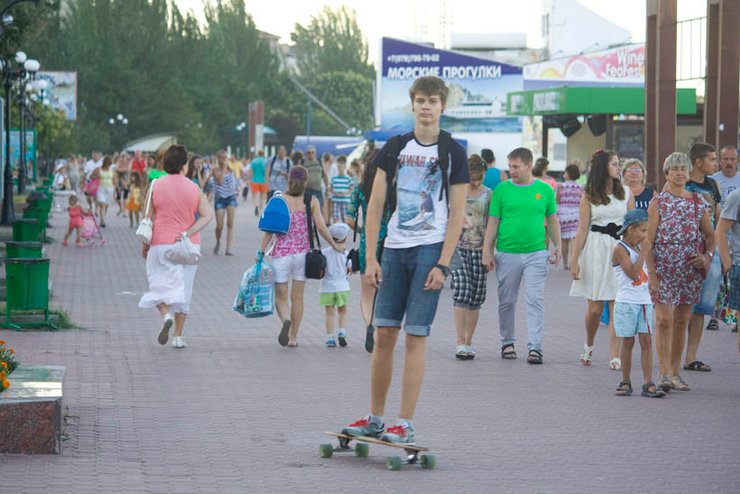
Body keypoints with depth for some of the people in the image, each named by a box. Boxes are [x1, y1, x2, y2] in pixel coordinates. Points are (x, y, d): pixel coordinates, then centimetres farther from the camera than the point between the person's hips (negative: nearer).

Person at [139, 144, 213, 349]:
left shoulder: (156, 186, -3)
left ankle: (166, 316, -23)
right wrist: (187, 233, -12)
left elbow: (148, 218, -2)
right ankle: (178, 336, 10)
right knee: (183, 290, 10)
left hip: (161, 244, -1)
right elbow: (207, 215, -10)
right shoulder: (194, 189, 0)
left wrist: (144, 244, 8)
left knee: (160, 286, 7)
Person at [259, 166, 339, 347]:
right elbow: (321, 227, -3)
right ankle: (293, 337, 14)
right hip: (303, 252, 1)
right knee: (297, 297, 12)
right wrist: (334, 246, 11)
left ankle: (286, 320, -24)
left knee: (280, 297, 6)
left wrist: (261, 251, -2)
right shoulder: (311, 201, -1)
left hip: (281, 252, -1)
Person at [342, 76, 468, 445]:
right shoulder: (394, 149, 9)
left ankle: (405, 425, -5)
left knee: (415, 337, -7)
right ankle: (375, 419, 14)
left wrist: (442, 265, -10)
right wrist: (370, 257, 1)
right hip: (394, 248, 4)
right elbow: (376, 204, 9)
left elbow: (457, 214, -2)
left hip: (430, 248, -4)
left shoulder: (453, 153, 1)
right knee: (384, 334, 4)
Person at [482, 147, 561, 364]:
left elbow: (552, 221, 14)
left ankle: (535, 347, -7)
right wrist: (487, 252, -1)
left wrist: (557, 247, 9)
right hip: (507, 254, 0)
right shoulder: (502, 190, 2)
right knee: (507, 301, 9)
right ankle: (507, 342, 24)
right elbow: (493, 223, 3)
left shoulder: (544, 190, 5)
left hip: (536, 253, 0)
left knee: (535, 300, -7)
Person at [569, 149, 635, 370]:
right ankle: (589, 345, 27)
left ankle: (615, 356, -2)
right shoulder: (589, 196, 4)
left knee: (617, 306, -4)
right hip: (597, 250, -1)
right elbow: (582, 230, 3)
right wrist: (574, 260, -2)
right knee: (594, 307, 0)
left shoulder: (626, 193, 9)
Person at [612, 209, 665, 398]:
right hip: (626, 303, -6)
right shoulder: (620, 249, -10)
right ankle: (625, 382, 11)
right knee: (627, 341, 1)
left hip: (644, 302, 6)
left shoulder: (639, 248, 14)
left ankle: (648, 383, -4)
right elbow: (634, 274, -19)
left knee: (646, 340, -1)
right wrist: (643, 251, -17)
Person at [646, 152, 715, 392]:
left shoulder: (698, 203, 9)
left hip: (690, 270, 4)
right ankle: (664, 374, -11)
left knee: (682, 322, 8)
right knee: (664, 320, -10)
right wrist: (651, 273, -13)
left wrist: (707, 256, -3)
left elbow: (710, 235, 17)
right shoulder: (659, 202, -2)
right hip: (664, 268, -4)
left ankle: (675, 372, 16)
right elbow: (648, 240, -6)